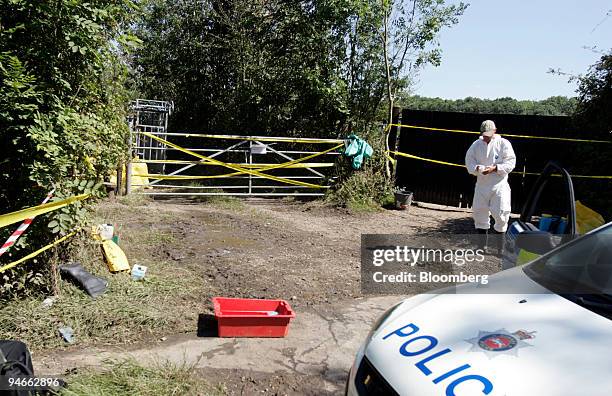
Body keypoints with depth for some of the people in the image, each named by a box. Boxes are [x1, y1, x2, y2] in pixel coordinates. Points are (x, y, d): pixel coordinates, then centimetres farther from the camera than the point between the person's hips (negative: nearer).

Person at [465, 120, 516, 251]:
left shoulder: (503, 144, -4)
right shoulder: (476, 145, 5)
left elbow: (510, 163, -8)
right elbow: (469, 162, 4)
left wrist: (495, 168, -21)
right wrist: (477, 168, -17)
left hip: (499, 184, -3)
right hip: (481, 184, 3)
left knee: (501, 213, -3)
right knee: (479, 211, 5)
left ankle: (500, 245, 13)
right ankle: (482, 245, 19)